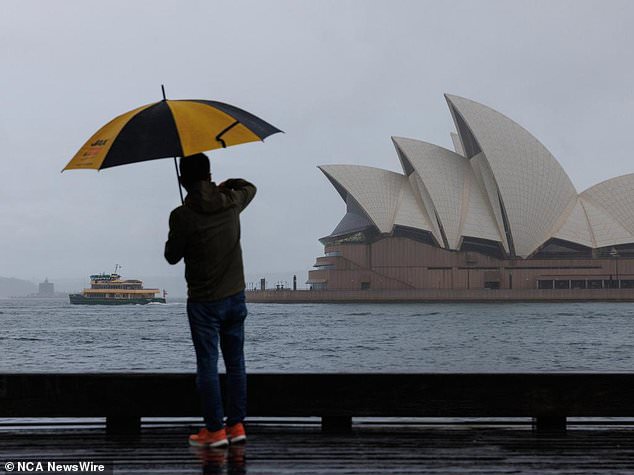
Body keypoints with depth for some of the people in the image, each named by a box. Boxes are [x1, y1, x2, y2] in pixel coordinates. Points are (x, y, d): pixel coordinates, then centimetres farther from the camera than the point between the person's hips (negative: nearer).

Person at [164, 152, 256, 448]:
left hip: (204, 302, -4)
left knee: (207, 365, 1)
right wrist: (225, 185, 31)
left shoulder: (182, 216, -16)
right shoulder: (230, 202, -3)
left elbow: (172, 256, -4)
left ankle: (215, 430, 3)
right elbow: (249, 188, 21)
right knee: (235, 363, 11)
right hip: (235, 296, 5)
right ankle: (236, 425, 15)